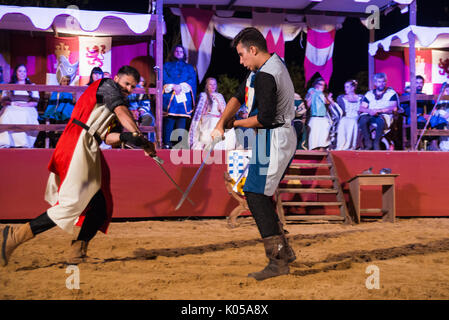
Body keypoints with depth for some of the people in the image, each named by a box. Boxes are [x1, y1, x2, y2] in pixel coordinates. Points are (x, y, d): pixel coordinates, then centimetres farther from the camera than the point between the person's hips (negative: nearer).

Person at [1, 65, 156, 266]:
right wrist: (139, 136, -23)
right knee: (72, 204, -18)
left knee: (100, 205, 7)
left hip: (89, 151, 10)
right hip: (78, 146, -10)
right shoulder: (108, 85, 3)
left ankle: (77, 253, 5)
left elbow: (104, 137, 16)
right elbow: (122, 111, -14)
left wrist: (124, 137, -2)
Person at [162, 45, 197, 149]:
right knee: (169, 120, -10)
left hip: (184, 97, 1)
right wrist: (174, 86, -13)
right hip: (169, 96, -1)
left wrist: (181, 86, -10)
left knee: (182, 120, -6)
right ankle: (167, 143, -10)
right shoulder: (167, 65, 21)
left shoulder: (189, 67, 23)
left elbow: (192, 80, 7)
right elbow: (164, 78, 5)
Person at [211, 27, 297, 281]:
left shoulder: (265, 76, -20)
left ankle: (278, 260, -12)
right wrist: (220, 124, 0)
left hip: (273, 142, -11)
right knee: (261, 194, 15)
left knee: (256, 194, -11)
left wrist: (235, 123, -7)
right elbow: (239, 96, 12)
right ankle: (284, 252, 20)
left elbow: (264, 118, -24)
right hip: (283, 138, 11)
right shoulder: (272, 63, 14)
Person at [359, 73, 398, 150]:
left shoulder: (391, 93, 10)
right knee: (362, 120, -33)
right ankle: (368, 143, -25)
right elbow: (361, 108, 10)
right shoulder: (369, 94, 19)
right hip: (370, 115, 3)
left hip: (385, 115, -3)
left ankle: (376, 143, -25)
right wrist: (369, 111, -13)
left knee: (381, 120, -39)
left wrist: (379, 110, -16)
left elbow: (394, 108, -4)